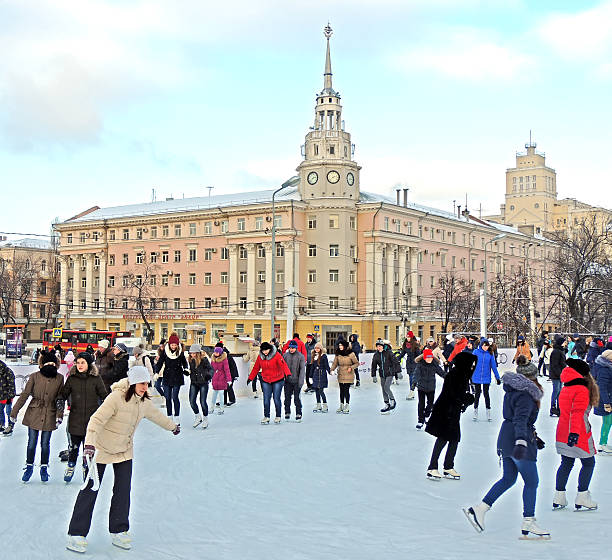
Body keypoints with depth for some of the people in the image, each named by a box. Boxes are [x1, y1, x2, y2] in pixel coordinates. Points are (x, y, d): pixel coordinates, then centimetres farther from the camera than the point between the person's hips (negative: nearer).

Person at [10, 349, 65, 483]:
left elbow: (60, 398, 3)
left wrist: (59, 416, -4)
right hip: (34, 414, 0)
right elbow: (25, 394, -2)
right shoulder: (35, 376, -6)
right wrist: (14, 412, -2)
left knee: (45, 443, 7)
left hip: (49, 415, 0)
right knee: (32, 442, 5)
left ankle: (44, 468, 24)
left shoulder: (59, 378, -2)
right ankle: (29, 467, 23)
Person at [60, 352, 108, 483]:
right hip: (75, 419, 1)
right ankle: (71, 466, 31)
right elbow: (63, 396, 5)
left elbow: (104, 396, 4)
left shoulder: (96, 379, -2)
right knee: (73, 445, 8)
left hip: (92, 418, -1)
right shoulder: (72, 378, 1)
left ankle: (87, 467, 28)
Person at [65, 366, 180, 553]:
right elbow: (97, 420, -32)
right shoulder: (116, 397, -24)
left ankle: (119, 531, 16)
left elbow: (156, 415, 21)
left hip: (125, 451, 6)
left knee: (123, 491, 2)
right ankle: (76, 534, 6)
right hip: (102, 449, -6)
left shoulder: (143, 402, -1)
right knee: (90, 490, -3)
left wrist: (172, 426, 38)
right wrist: (89, 444, -45)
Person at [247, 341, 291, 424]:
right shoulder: (260, 357, -3)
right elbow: (256, 368, 8)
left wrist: (288, 374, -44)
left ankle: (278, 417, 15)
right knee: (266, 399, 1)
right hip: (265, 381, 3)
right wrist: (250, 378, 8)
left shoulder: (277, 355, -16)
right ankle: (266, 417, 11)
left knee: (276, 399, 1)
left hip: (277, 381, -3)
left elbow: (283, 365, -29)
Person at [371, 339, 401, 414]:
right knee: (383, 390, 6)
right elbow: (374, 365, 10)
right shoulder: (376, 354, 2)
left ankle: (392, 400, 9)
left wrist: (398, 371, -10)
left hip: (390, 373, -5)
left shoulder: (389, 352, -11)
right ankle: (387, 405, 15)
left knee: (386, 387, -14)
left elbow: (395, 362, -8)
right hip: (382, 374, 5)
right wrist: (373, 375, 9)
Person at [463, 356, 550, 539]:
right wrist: (521, 441, -40)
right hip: (517, 440, -9)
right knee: (531, 482, 0)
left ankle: (478, 509, 13)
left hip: (506, 438, 9)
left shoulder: (513, 390, 13)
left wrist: (533, 436, 32)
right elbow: (521, 419, -29)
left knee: (508, 478, 16)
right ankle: (528, 525, 3)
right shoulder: (525, 394, -16)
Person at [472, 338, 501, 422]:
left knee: (486, 394, 4)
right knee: (477, 394, 9)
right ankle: (475, 411, 20)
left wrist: (497, 377, 5)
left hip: (486, 378, 0)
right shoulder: (476, 352, -5)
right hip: (477, 377, 0)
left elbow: (494, 366, 4)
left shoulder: (490, 354, -2)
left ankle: (488, 412, 14)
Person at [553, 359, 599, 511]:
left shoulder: (565, 390, 8)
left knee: (566, 463, 14)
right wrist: (575, 432, -30)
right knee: (588, 463, 8)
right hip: (579, 435, -7)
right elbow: (577, 413, -24)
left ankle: (559, 498, 15)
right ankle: (582, 497, 8)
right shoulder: (582, 390, -14)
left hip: (563, 433, 7)